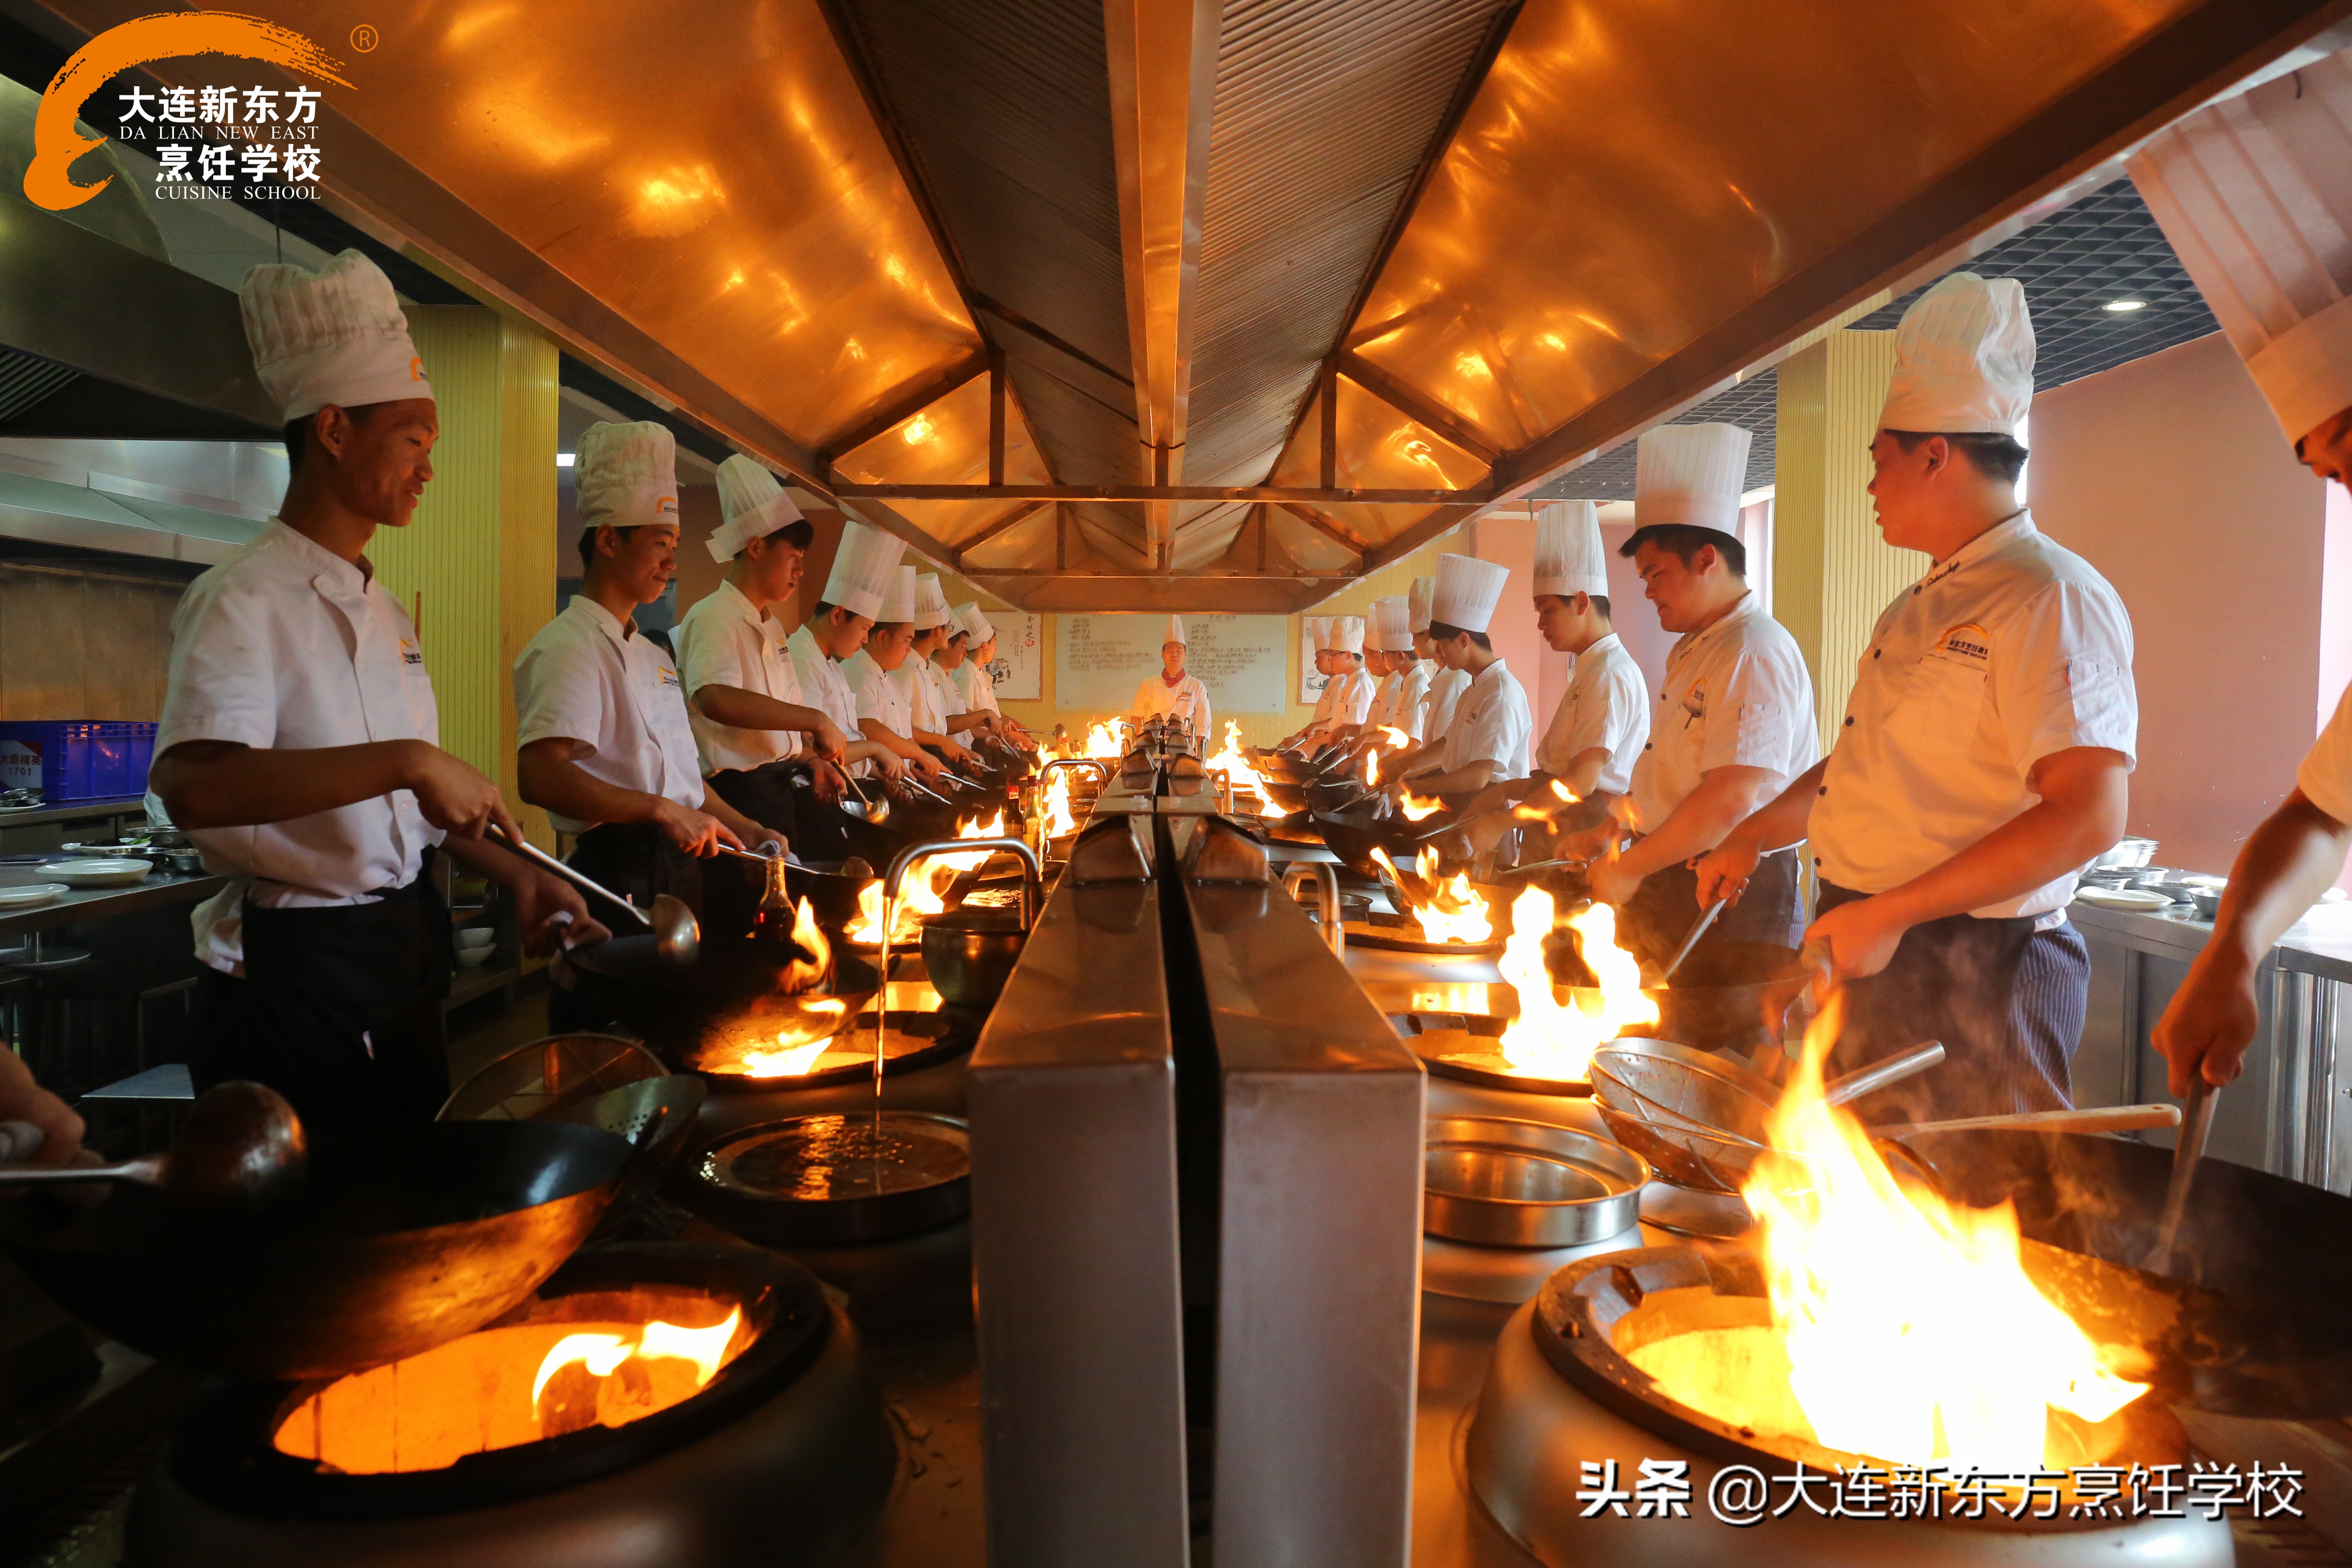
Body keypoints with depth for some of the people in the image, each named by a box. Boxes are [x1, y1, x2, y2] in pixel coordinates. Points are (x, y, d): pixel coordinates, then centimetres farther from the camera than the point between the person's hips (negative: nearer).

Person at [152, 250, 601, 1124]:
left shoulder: (383, 611, 13)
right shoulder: (243, 602, -14)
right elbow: (193, 786, -30)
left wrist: (511, 873, 6)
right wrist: (407, 760, -36)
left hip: (403, 952, 8)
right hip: (292, 975, -8)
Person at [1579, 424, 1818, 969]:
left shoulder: (1754, 653, -17)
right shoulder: (1692, 654, 17)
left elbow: (1730, 801, -26)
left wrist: (1628, 869, -18)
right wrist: (1607, 834, 13)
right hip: (1672, 884, 10)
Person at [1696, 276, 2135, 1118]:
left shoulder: (2053, 598, -15)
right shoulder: (1920, 608, 17)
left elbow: (2088, 816, -24)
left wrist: (1891, 914, -23)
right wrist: (1753, 836, 15)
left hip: (1976, 977, -9)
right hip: (1866, 953, 9)